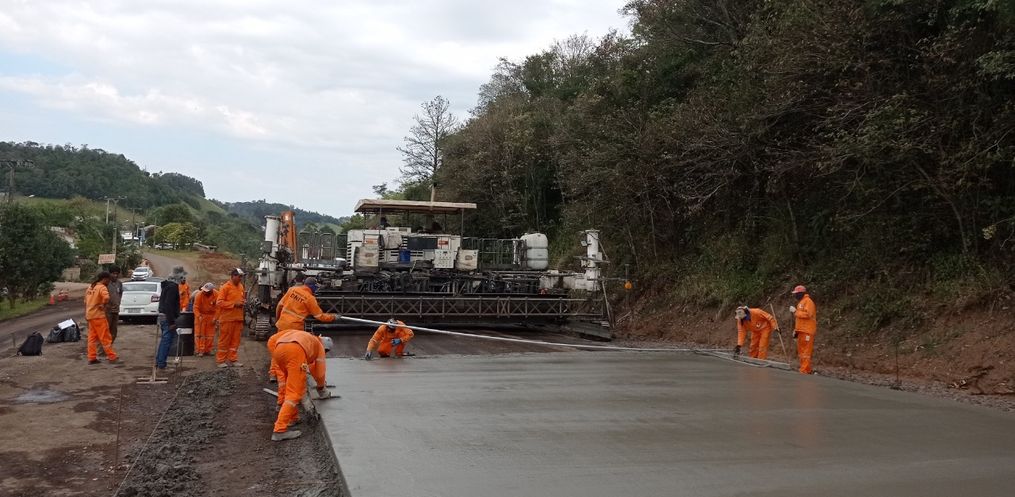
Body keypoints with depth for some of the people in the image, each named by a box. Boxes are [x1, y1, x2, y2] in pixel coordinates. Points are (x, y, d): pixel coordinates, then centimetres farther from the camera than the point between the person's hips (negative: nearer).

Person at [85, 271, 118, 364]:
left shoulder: (90, 287, 15)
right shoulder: (102, 287, -13)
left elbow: (86, 301, 22)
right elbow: (106, 297, -34)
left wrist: (85, 314, 25)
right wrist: (103, 304, -17)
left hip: (90, 315, 9)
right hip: (98, 316, -9)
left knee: (92, 338, 11)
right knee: (105, 338, -5)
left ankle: (92, 358, 12)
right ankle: (112, 357, -2)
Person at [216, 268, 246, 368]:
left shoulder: (241, 286, 12)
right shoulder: (225, 287, -9)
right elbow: (219, 302, -14)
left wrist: (243, 302, 3)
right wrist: (234, 304, -18)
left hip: (238, 318, 7)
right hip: (227, 318, -7)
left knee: (235, 340, 8)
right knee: (225, 340, 0)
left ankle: (233, 359, 15)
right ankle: (221, 360, 7)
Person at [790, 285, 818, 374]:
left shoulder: (808, 301, -8)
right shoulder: (800, 302, 21)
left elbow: (807, 314, -21)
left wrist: (795, 311, -17)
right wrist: (796, 329, 19)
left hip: (807, 331, -10)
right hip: (801, 331, 10)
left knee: (805, 351, -10)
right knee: (801, 351, 11)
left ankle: (805, 371, -11)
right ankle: (807, 369, 17)